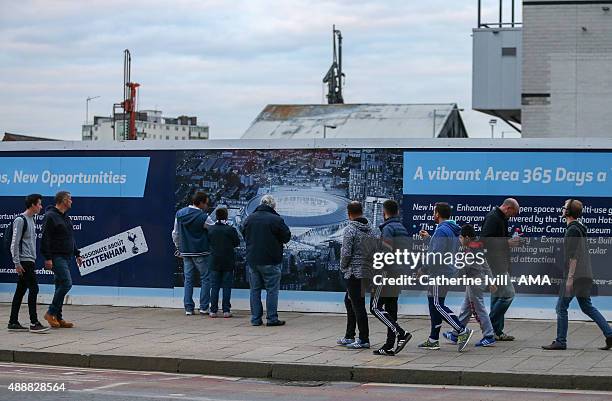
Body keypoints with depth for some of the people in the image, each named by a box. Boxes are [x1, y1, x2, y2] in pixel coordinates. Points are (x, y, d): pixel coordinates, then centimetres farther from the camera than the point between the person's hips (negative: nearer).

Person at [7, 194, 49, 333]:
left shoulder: (31, 220, 17)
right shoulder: (20, 220, -12)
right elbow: (15, 243, -15)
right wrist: (17, 263, -17)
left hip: (30, 261, 9)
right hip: (24, 261, -9)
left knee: (21, 291, 9)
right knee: (33, 289, -12)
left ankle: (13, 322, 11)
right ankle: (34, 323, -12)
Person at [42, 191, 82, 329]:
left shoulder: (66, 218, 17)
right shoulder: (50, 216, -11)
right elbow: (45, 239, -16)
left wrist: (77, 254, 21)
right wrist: (48, 258, -21)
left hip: (66, 257, 9)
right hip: (57, 257, -9)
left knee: (61, 286, 8)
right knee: (66, 283, -17)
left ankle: (58, 318, 11)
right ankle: (51, 313, -9)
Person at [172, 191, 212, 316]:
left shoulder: (179, 214, 4)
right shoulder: (202, 217, -13)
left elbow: (175, 234, 10)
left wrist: (179, 248, 22)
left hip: (186, 252, 5)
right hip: (201, 252, -5)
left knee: (188, 279, 9)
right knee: (205, 278, 5)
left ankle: (188, 308, 6)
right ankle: (203, 307, 2)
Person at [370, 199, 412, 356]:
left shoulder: (388, 228, -11)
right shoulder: (403, 229, 16)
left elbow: (387, 251, -20)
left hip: (388, 272, -9)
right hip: (400, 274, 9)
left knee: (376, 307, -6)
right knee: (391, 309, 9)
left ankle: (401, 333, -17)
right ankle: (389, 346, 7)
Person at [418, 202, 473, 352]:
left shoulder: (441, 230, -17)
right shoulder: (452, 230, 14)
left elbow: (436, 254, -23)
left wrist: (423, 269, -14)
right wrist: (429, 237, 24)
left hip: (440, 273, -10)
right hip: (448, 271, 10)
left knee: (437, 305, -9)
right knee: (434, 305, 13)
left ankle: (462, 331, -13)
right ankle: (433, 340, 17)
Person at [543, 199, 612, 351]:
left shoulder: (573, 230, -14)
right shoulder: (580, 228, 16)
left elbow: (573, 256, -19)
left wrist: (570, 278, -20)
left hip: (575, 276, -10)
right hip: (585, 276, 10)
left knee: (561, 307, -2)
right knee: (587, 307, 14)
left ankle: (560, 342, 1)